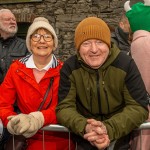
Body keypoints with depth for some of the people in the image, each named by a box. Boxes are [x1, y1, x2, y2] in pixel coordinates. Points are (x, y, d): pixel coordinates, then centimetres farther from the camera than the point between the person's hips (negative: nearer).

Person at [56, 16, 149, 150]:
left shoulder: (126, 64, -9)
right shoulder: (70, 68, -7)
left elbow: (139, 107, -11)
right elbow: (64, 107, -10)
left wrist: (109, 129, -27)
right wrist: (85, 128, -30)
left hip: (122, 138, 1)